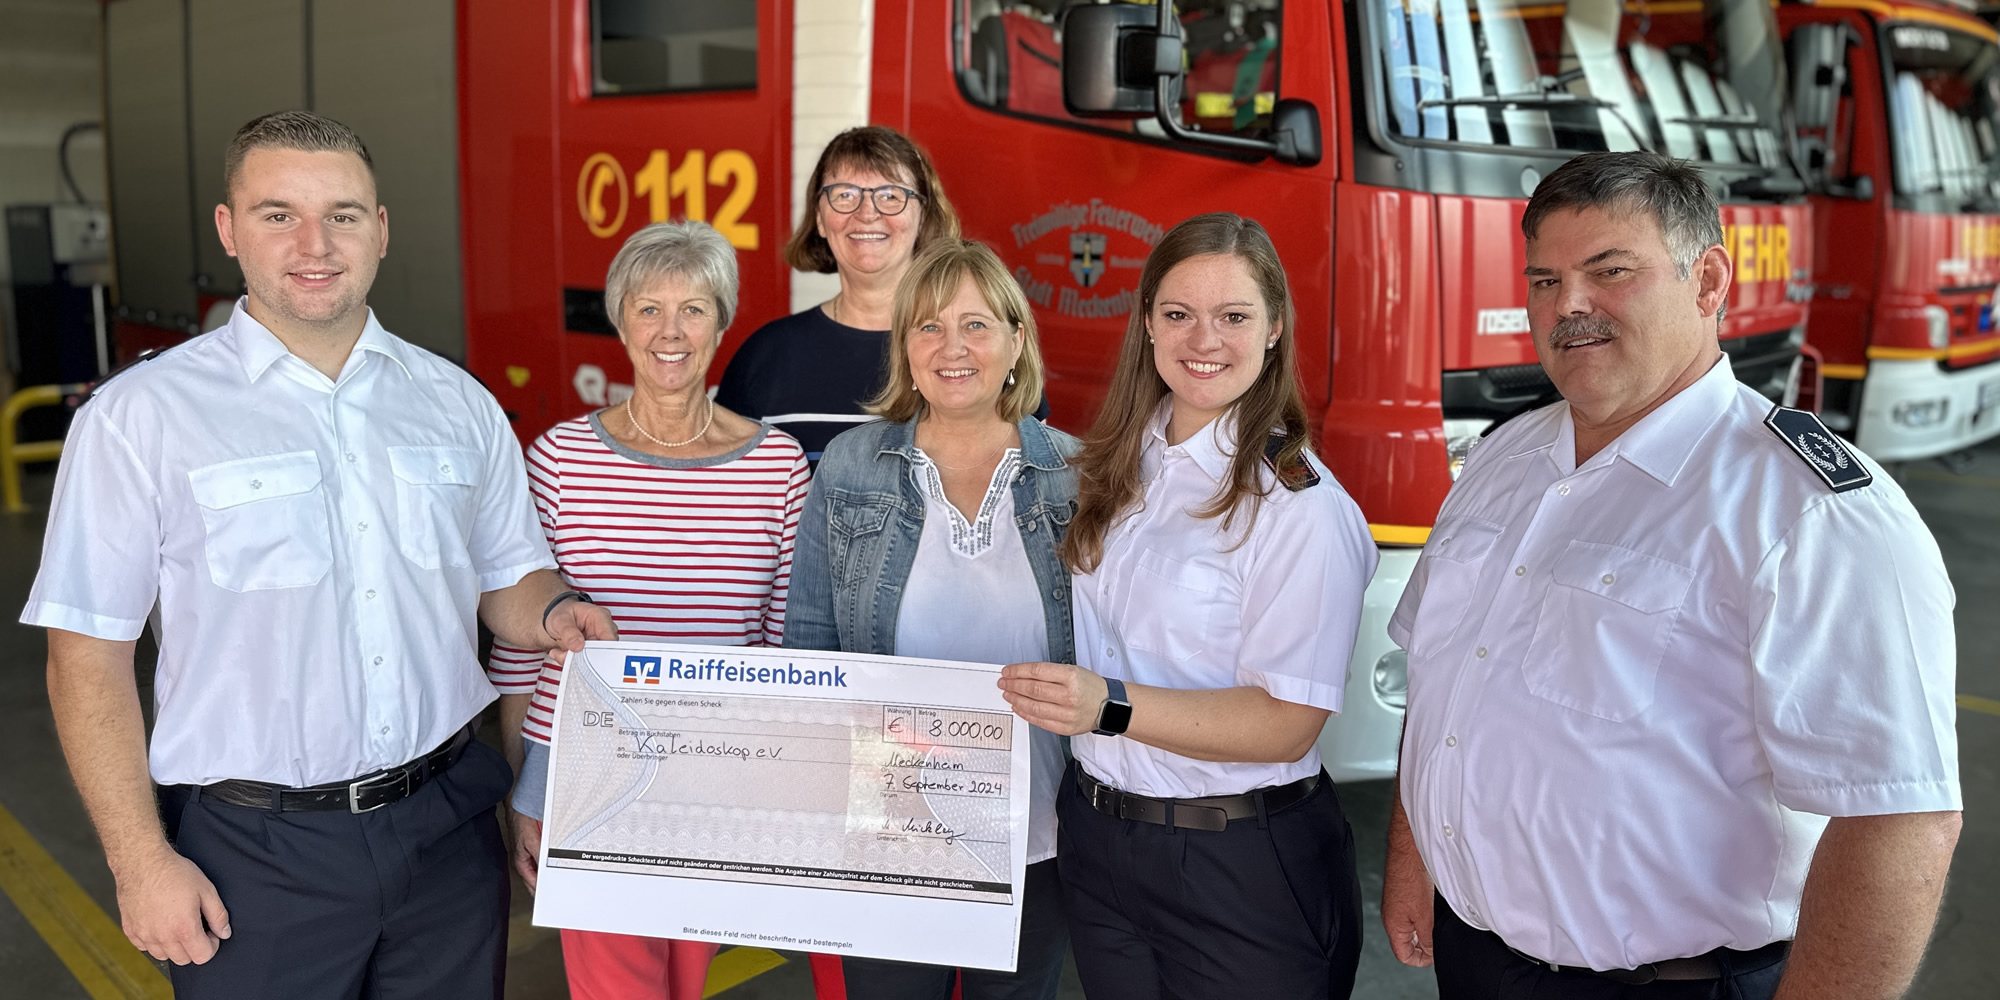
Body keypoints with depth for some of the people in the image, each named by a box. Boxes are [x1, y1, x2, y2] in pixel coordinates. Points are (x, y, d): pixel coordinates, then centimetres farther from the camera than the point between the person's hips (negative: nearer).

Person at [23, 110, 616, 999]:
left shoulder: (457, 402, 4)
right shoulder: (141, 416, -6)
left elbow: (505, 579, 12)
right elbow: (89, 656, -6)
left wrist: (555, 613, -10)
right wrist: (141, 860, -9)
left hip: (446, 826, 3)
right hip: (253, 852, -3)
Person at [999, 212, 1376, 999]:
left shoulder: (1300, 505, -16)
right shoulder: (1119, 471, 4)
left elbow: (1286, 722, -20)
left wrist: (1113, 707, -30)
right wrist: (1059, 694, -3)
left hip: (1240, 867, -5)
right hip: (1097, 838, 6)